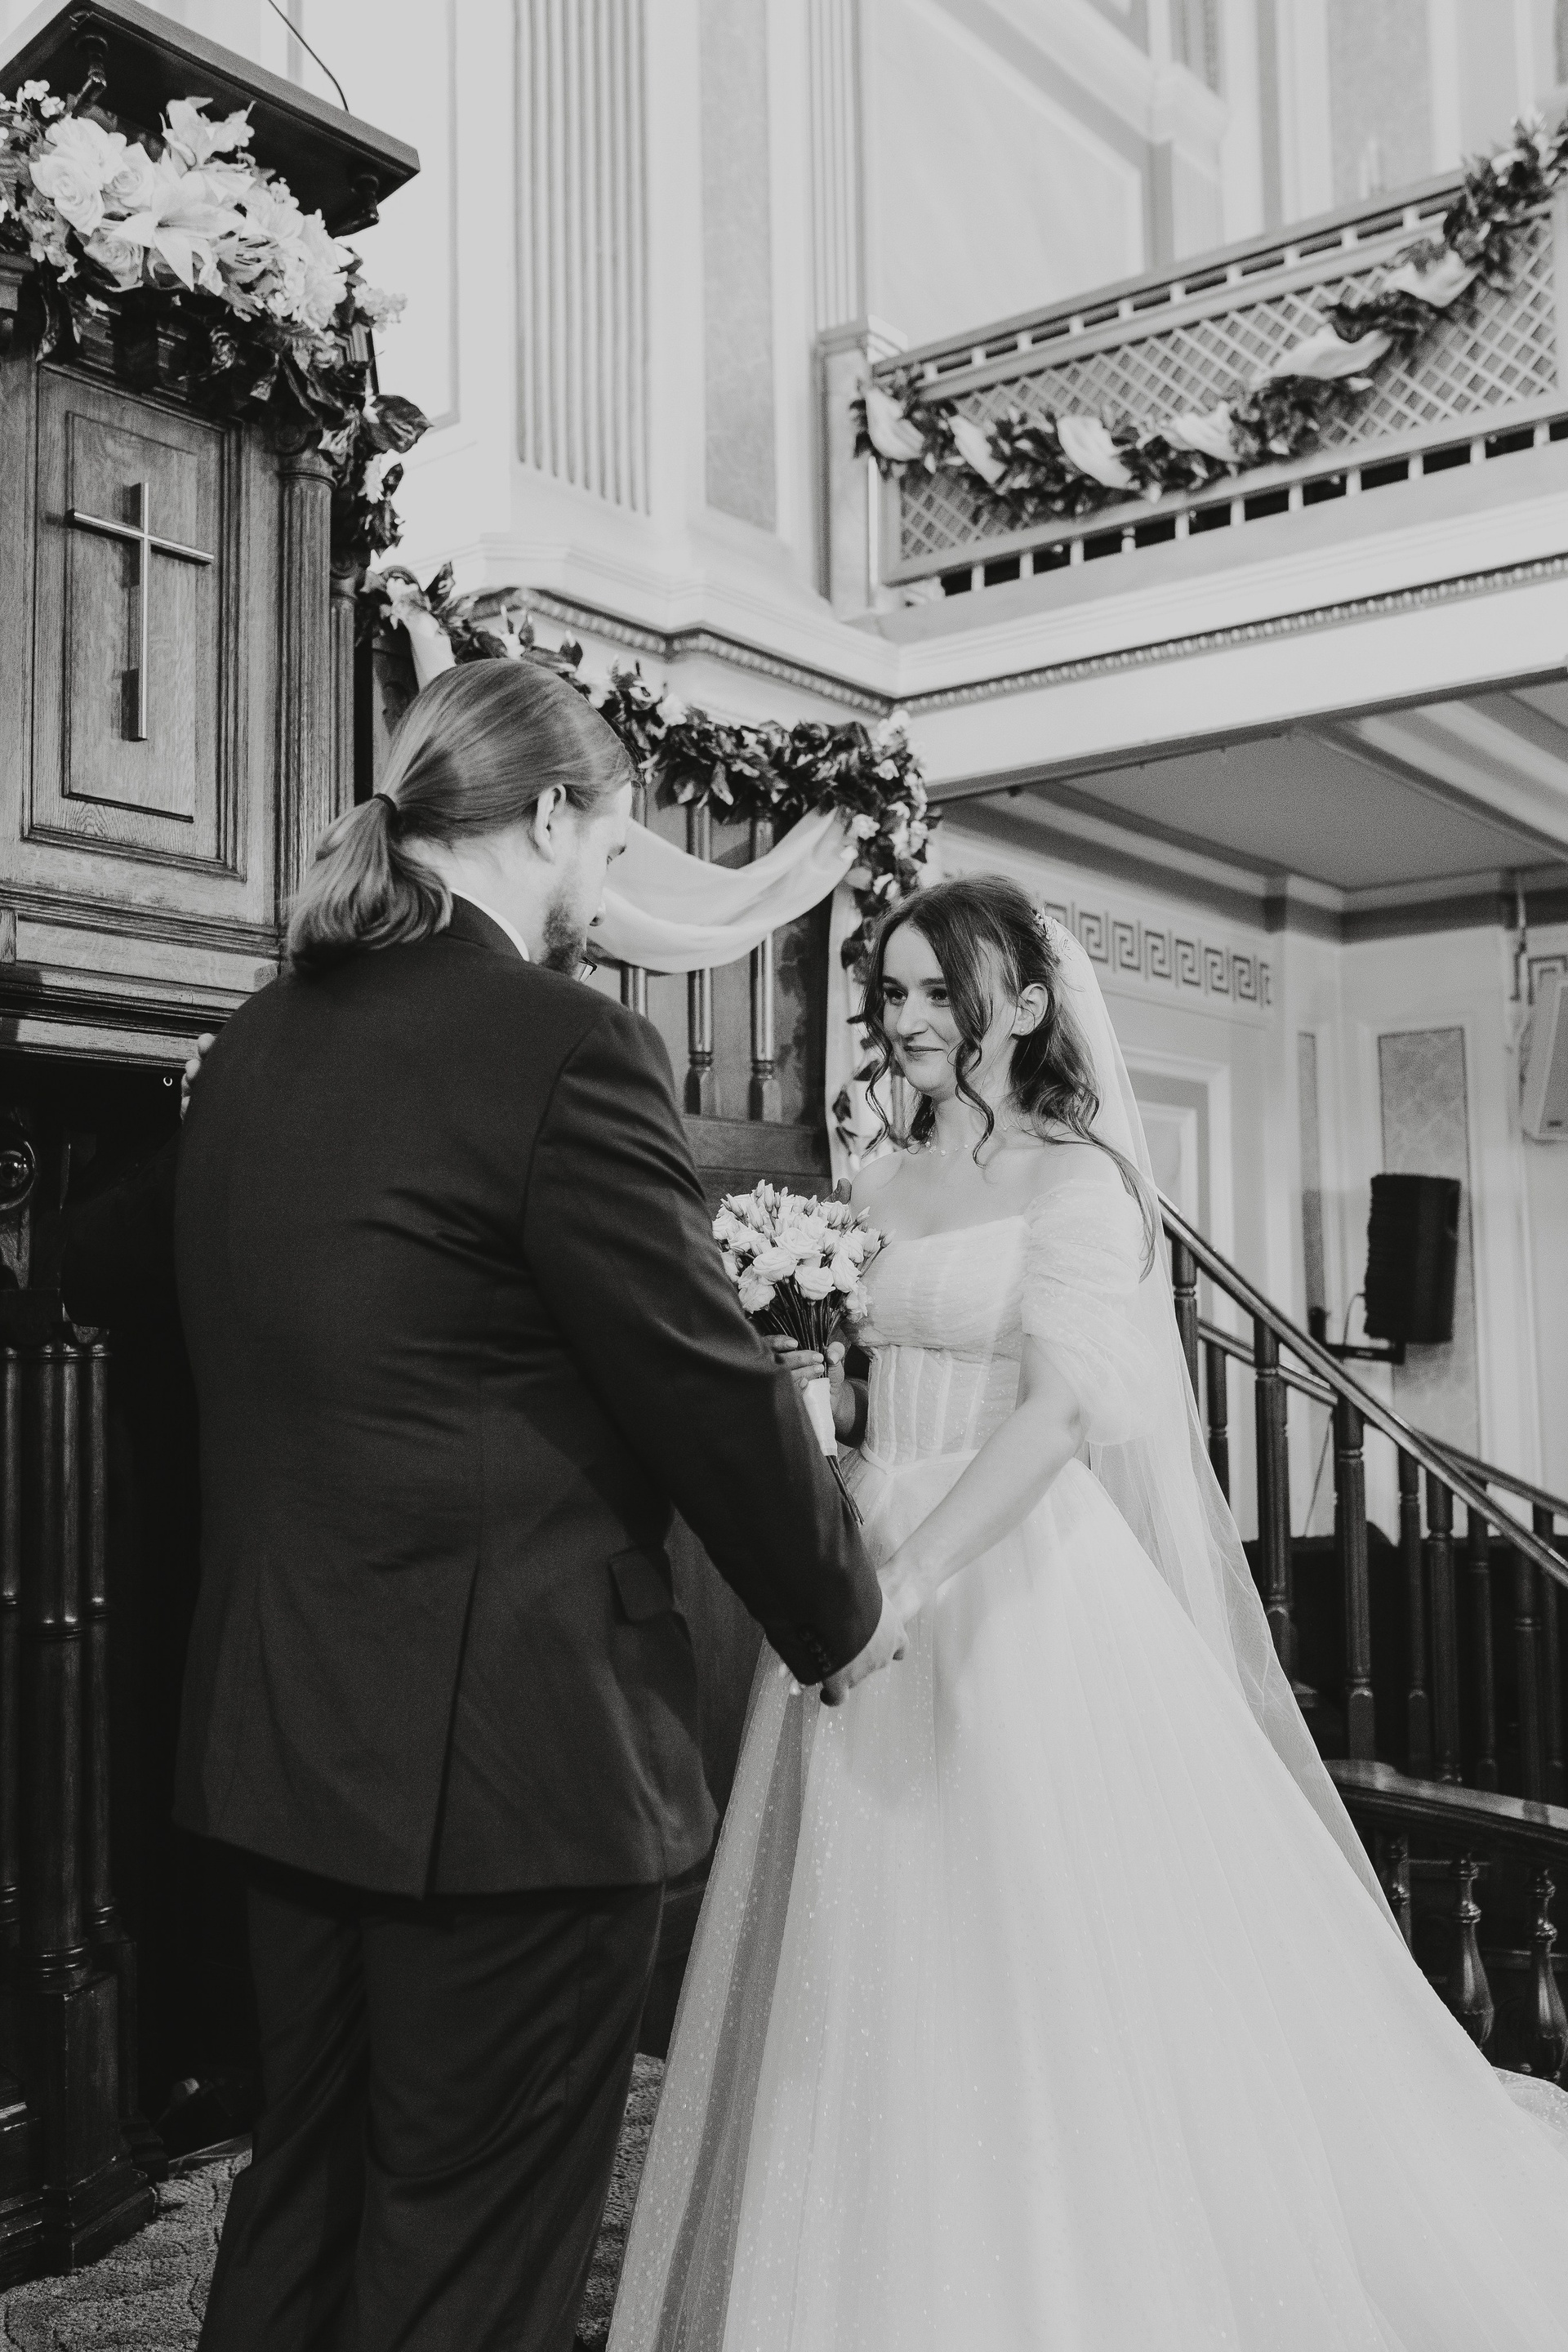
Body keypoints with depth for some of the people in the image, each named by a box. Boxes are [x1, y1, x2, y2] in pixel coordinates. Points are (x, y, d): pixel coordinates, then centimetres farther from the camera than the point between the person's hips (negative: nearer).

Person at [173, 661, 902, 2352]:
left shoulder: (252, 1048, 7)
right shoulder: (565, 1044, -17)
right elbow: (712, 1386, -13)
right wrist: (841, 1619, 3)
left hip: (285, 1734, 8)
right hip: (507, 1745, -8)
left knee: (304, 2199, 23)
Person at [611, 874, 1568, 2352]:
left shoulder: (1073, 1178, -7)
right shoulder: (876, 1187, 12)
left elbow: (1066, 1405, -20)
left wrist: (912, 1578, -29)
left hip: (1018, 1582, -6)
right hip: (876, 1578, 6)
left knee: (1050, 1945, 1)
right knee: (879, 1961, 11)